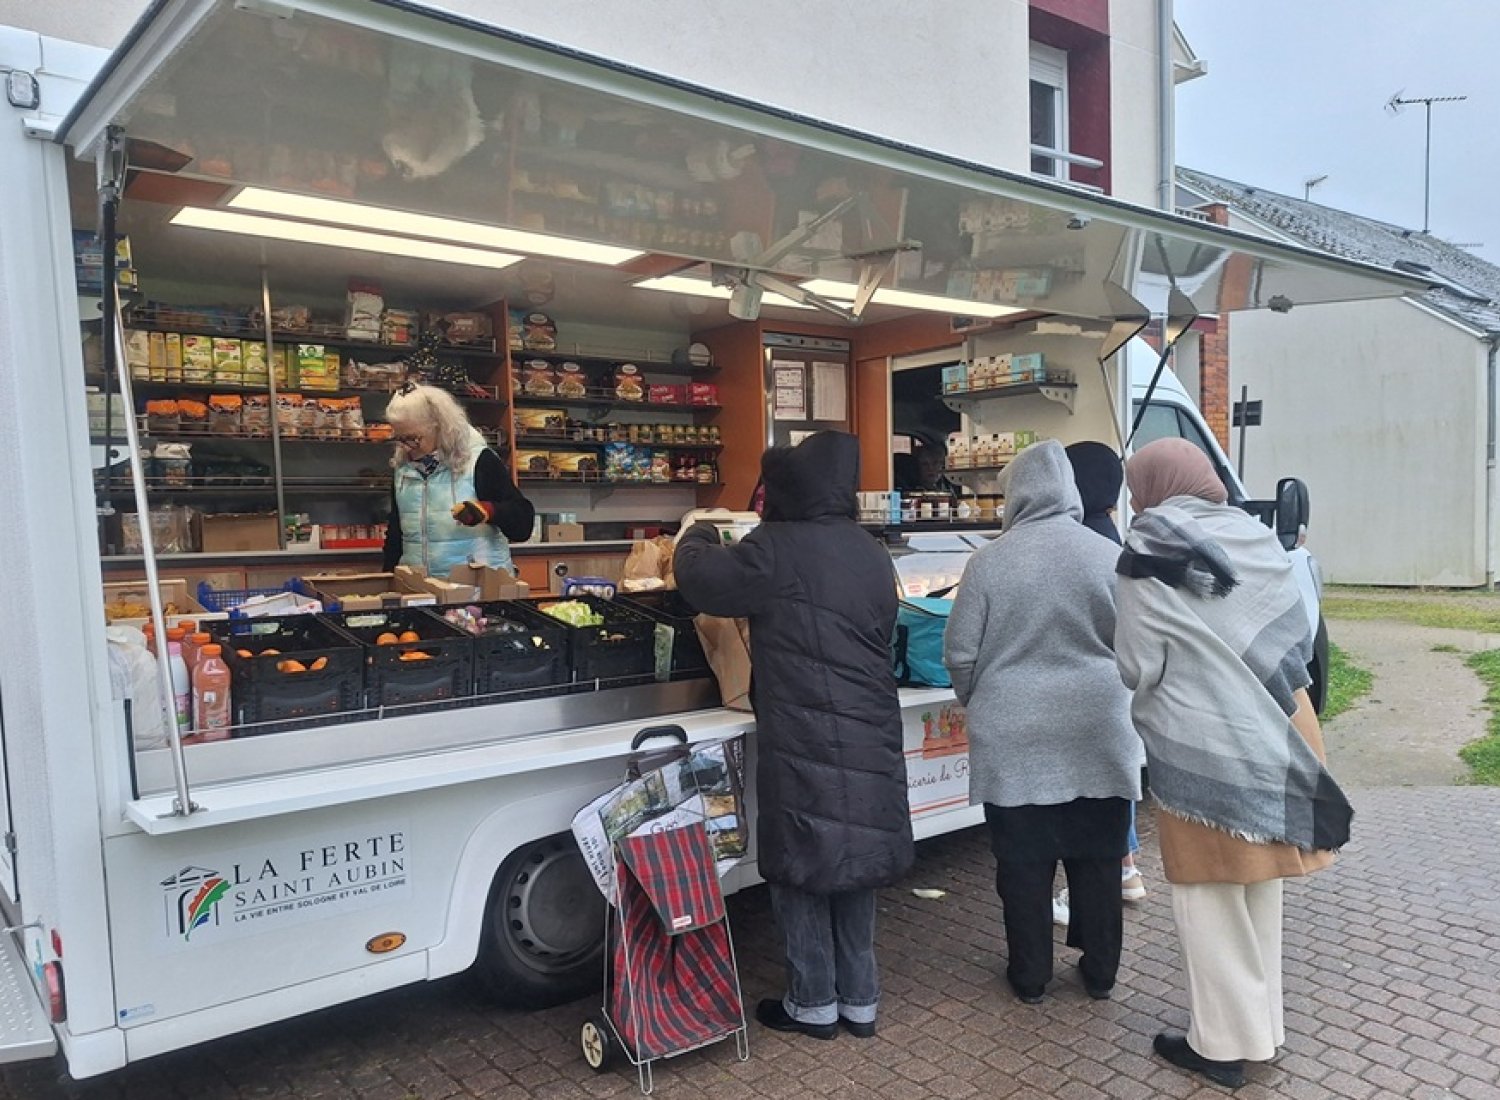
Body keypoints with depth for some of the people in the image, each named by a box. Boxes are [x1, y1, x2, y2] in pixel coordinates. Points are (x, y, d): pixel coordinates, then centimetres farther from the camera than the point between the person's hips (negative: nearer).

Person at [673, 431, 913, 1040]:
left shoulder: (777, 549, -14)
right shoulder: (872, 555, 7)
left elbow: (696, 578, -3)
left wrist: (699, 534, 19)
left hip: (807, 747, -6)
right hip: (871, 743, 7)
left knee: (801, 870, 9)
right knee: (856, 862, 17)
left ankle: (813, 1004, 22)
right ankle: (860, 1000, 28)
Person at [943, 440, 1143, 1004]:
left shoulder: (990, 560, -9)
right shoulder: (1109, 556, -5)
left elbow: (960, 654, -4)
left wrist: (981, 705, 15)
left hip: (1015, 738, -2)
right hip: (1099, 735, 2)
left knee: (1024, 861, 10)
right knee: (1097, 858, 15)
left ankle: (1030, 975, 22)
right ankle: (1100, 972, 28)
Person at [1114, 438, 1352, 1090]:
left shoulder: (1152, 556, -11)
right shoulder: (1256, 541, 7)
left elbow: (1137, 668, -10)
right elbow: (1297, 641, 12)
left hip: (1204, 750, -7)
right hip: (1276, 740, 7)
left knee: (1209, 898, 7)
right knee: (1259, 892, 20)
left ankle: (1223, 1042, 18)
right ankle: (1261, 1026, 33)